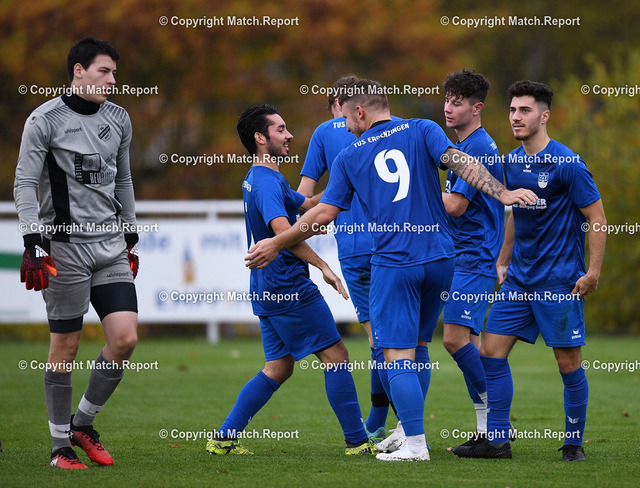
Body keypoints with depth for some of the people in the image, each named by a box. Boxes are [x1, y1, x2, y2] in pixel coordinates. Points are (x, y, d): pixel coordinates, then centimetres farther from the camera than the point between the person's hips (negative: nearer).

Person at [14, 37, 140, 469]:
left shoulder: (118, 119, 11)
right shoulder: (45, 120, -7)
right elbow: (25, 184, -7)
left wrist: (131, 237, 21)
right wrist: (34, 243, -15)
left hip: (111, 246, 5)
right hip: (66, 247, -5)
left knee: (125, 338, -5)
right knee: (65, 347, -2)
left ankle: (83, 423, 14)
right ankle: (61, 446, 9)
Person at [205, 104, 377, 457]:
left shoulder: (259, 179, 18)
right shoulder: (266, 182, -15)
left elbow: (305, 204, 30)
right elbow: (282, 230, -31)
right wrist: (323, 266, -31)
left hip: (268, 291, 10)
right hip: (289, 287, -10)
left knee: (279, 367, 12)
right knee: (335, 355, -5)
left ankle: (224, 438, 9)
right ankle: (357, 441, -2)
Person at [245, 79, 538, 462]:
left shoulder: (350, 157, 5)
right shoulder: (422, 131, 6)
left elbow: (324, 214, 5)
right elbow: (459, 161, -11)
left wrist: (275, 245, 16)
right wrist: (503, 192, -16)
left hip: (393, 264, -3)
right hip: (440, 257, 3)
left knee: (398, 355, -1)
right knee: (418, 347, 18)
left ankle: (416, 445, -8)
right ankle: (411, 430, 22)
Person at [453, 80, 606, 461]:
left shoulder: (567, 165, -12)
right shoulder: (512, 162, 9)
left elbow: (597, 217, -10)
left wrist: (593, 271, -15)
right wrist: (503, 261, 21)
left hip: (560, 282, -7)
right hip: (520, 279, 7)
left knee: (569, 364, -2)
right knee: (491, 352, 0)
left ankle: (574, 442, 12)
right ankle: (497, 440, 6)